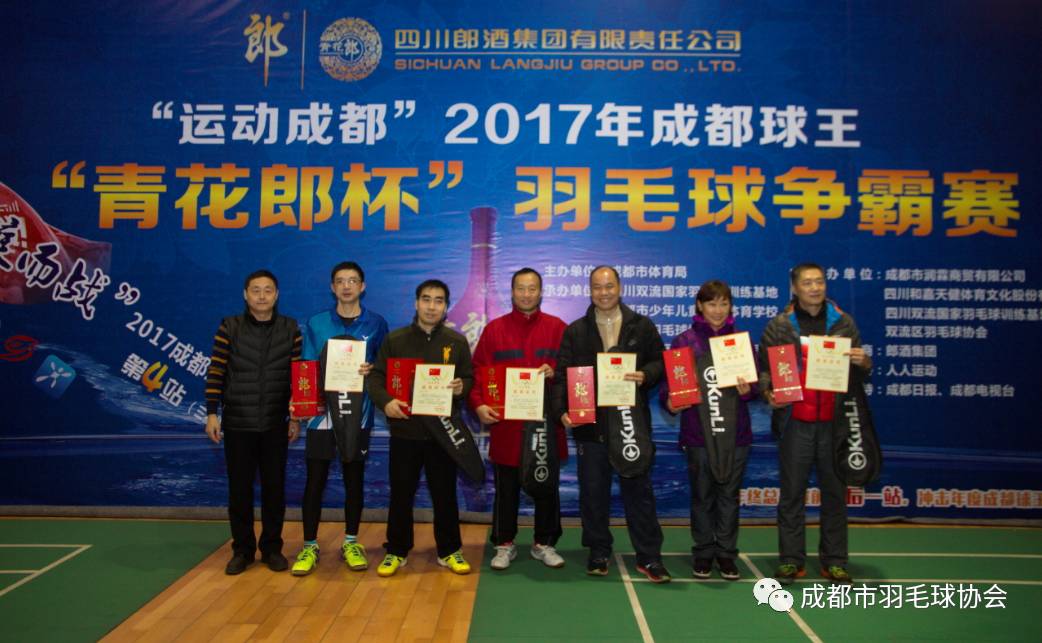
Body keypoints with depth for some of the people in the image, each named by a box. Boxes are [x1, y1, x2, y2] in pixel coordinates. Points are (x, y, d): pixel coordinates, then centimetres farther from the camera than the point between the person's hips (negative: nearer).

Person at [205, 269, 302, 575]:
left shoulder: (290, 329, 1)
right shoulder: (229, 327, -1)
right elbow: (216, 373, -1)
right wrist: (212, 413, -6)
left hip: (275, 424, 1)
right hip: (237, 423, 0)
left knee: (274, 487, 8)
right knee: (239, 488, 7)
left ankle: (272, 548, 22)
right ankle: (242, 549, 21)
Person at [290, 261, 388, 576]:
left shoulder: (376, 324, 3)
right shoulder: (315, 323, 4)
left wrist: (371, 370, -15)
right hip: (322, 410, 0)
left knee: (354, 479, 9)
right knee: (315, 479, 3)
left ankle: (351, 543, 23)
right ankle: (309, 546, 16)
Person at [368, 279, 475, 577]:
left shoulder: (457, 342, 5)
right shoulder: (395, 339, 2)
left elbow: (470, 379, 9)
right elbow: (375, 377, 2)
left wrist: (462, 388, -14)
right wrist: (385, 401, -16)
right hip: (404, 430, 0)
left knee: (445, 493, 9)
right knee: (400, 494, 7)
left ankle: (449, 551, 23)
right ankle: (396, 552, 22)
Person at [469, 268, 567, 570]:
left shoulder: (557, 328, 5)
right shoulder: (494, 329, 5)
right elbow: (478, 371, 1)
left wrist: (554, 372, -16)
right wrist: (478, 403, -13)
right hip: (506, 423, 0)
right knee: (506, 488, 8)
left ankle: (544, 543, 25)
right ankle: (504, 545, 22)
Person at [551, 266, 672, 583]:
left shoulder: (642, 326, 6)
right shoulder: (575, 331, 7)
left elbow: (661, 363, 8)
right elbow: (562, 375, 2)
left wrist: (646, 375, -14)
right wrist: (562, 410, -11)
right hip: (590, 423, 1)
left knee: (638, 490, 5)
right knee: (593, 492, 8)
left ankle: (649, 557, 15)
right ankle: (598, 553, 23)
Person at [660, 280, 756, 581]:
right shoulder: (684, 341, 0)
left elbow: (755, 383, 6)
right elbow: (669, 383, -2)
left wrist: (747, 390, -15)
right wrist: (670, 402, -22)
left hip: (735, 431, 2)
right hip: (698, 430, -2)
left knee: (729, 493, 9)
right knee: (702, 494, 8)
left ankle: (726, 552, 22)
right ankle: (703, 552, 21)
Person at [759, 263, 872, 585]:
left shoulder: (843, 323, 9)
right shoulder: (779, 326, 3)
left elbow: (860, 371, 13)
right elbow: (763, 368, 1)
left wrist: (863, 363, -10)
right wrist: (768, 392, -18)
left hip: (834, 422, 2)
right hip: (795, 423, -2)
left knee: (835, 492, 8)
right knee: (792, 493, 4)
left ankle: (834, 561, 19)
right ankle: (791, 560, 13)